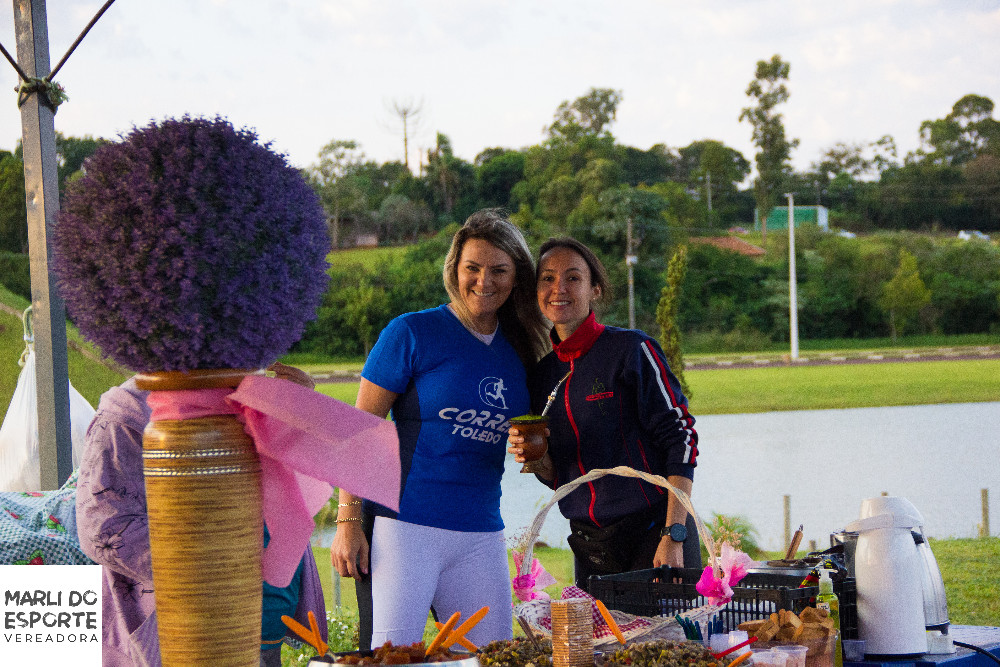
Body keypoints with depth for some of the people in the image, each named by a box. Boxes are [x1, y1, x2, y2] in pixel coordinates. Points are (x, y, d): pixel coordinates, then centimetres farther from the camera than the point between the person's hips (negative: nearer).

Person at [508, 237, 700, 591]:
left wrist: (673, 536, -17)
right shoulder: (542, 375, 10)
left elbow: (681, 438, -10)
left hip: (653, 532, -5)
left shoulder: (631, 349, -7)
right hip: (589, 545, 5)